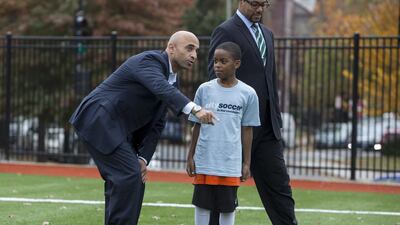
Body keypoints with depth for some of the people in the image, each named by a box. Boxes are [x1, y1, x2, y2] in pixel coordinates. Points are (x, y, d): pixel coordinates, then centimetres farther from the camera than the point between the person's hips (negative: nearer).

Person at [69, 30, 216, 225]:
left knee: (135, 179, 9)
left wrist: (143, 158, -1)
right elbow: (161, 88, -38)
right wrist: (194, 109, -51)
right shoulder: (149, 60, -15)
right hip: (98, 120, -10)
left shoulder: (171, 79, 13)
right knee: (129, 175, -17)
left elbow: (156, 124, 12)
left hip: (117, 130, 10)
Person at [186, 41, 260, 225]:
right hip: (204, 161, 1)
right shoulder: (204, 89, 2)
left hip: (231, 163, -1)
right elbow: (197, 125, 8)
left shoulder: (248, 94, -1)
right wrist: (190, 156, 7)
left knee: (228, 206, 5)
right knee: (202, 204, 6)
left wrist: (246, 163, 3)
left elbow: (247, 130, 4)